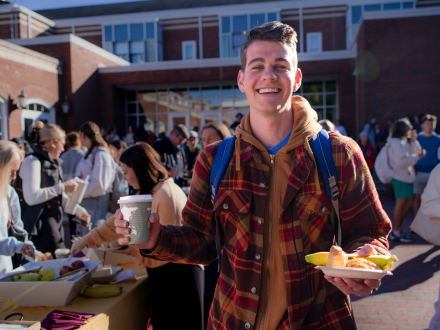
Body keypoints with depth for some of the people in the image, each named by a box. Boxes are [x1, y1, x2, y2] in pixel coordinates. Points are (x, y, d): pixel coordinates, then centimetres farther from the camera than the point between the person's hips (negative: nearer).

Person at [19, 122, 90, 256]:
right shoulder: (32, 162, -14)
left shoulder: (53, 163, 15)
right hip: (39, 224, -9)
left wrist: (79, 210, 14)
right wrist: (62, 187, -22)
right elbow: (31, 197, -27)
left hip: (56, 222, 9)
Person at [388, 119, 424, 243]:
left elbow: (415, 152, 13)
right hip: (400, 178, -10)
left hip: (406, 177, 10)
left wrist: (414, 140, 4)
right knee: (400, 204, -4)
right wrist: (417, 157, -14)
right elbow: (401, 161, -23)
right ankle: (396, 233, 5)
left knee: (409, 203, 13)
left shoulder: (404, 142, 19)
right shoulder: (397, 143, -14)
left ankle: (397, 229, 21)